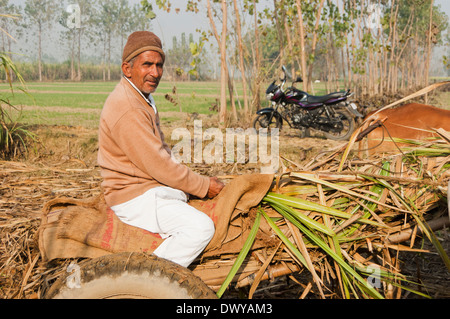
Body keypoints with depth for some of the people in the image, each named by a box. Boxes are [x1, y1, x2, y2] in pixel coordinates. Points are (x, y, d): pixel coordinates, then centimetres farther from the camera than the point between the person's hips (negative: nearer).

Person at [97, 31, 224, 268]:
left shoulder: (142, 97, 13)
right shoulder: (127, 110, -22)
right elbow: (158, 165, -23)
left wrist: (203, 181, 8)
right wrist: (203, 186, -13)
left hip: (155, 187, 11)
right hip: (135, 198, -11)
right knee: (200, 227, -26)